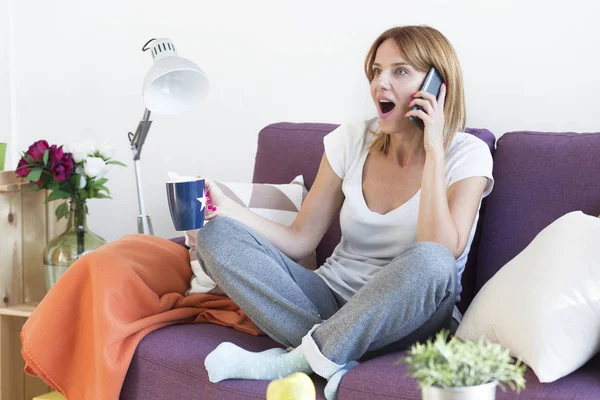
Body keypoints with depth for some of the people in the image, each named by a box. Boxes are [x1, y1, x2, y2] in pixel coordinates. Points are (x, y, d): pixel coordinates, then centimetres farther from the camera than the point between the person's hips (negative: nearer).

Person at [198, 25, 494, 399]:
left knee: (430, 260, -39)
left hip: (407, 317, -4)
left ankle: (290, 361, -24)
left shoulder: (467, 155, -7)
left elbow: (438, 257, -23)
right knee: (217, 235, -13)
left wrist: (433, 151, -21)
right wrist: (227, 208, -14)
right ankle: (333, 361, -27)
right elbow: (300, 240, 1)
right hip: (333, 300, 4)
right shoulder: (352, 140, 4)